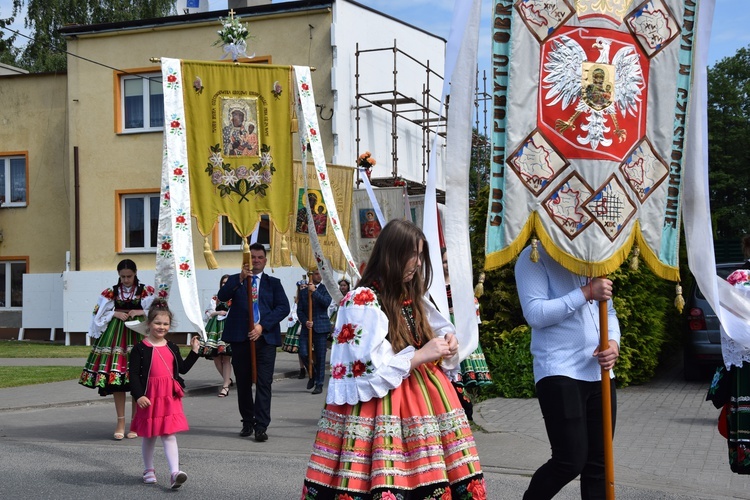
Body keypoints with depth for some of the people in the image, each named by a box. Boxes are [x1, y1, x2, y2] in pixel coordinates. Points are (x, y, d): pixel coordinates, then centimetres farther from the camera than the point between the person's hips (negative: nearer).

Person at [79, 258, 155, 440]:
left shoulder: (147, 292, 3)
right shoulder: (110, 293, 7)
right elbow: (98, 314, 8)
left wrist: (141, 311, -12)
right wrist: (115, 313, -6)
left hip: (138, 337, -1)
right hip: (116, 337, 1)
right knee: (116, 380, -2)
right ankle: (120, 422, 8)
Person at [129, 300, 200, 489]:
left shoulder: (172, 347, 10)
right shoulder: (140, 348, -6)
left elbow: (182, 368, 16)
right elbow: (134, 374, -9)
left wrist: (194, 351, 10)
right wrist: (138, 396, -18)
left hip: (170, 397, 3)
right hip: (149, 397, -3)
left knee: (169, 434, -4)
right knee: (149, 435, 11)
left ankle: (174, 472, -13)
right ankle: (148, 470, 29)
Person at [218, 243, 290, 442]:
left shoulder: (273, 283, 13)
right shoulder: (236, 280, 12)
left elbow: (283, 307, 0)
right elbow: (222, 296, -8)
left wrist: (262, 325, -12)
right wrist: (240, 279, -23)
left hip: (265, 338, -1)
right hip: (240, 338, 1)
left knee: (264, 383, -7)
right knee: (243, 383, 8)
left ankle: (261, 426, -7)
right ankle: (247, 423, 21)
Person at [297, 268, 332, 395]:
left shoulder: (325, 289, 5)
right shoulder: (303, 291, 12)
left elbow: (326, 302, -13)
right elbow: (299, 310, 8)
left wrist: (314, 291, -14)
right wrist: (305, 322, -9)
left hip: (321, 327, -2)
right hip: (306, 327, 2)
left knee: (320, 357, -2)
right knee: (303, 353, -7)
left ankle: (319, 384, 8)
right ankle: (312, 374, 21)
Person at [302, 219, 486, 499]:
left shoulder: (413, 297, 14)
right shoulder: (362, 302, -12)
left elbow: (440, 326, 27)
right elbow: (368, 369, -17)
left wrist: (447, 340, 4)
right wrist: (421, 355, -15)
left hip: (422, 396, 7)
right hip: (381, 405, -7)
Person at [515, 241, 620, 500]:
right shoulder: (535, 257, -5)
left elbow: (608, 311, 20)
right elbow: (534, 313, -16)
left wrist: (613, 343, -1)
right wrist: (586, 292, -18)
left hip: (599, 372, 7)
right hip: (559, 372, -7)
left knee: (598, 461, 7)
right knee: (571, 461, -9)